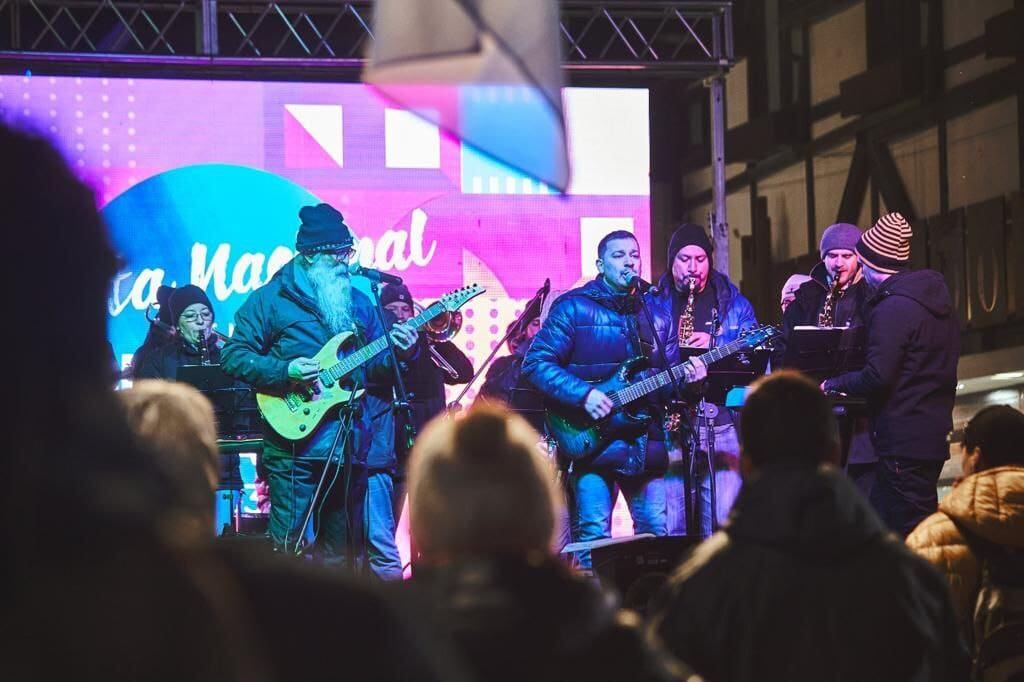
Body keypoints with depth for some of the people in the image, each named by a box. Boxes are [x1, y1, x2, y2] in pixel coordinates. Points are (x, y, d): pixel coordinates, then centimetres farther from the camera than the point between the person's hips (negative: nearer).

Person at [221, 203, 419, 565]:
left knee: (339, 545, 10)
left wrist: (398, 351, -4)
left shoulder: (359, 302, 15)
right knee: (287, 544, -8)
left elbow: (376, 367, 17)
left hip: (351, 442, 5)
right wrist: (284, 372, -17)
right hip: (295, 441, -5)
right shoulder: (272, 298, -1)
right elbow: (234, 355, -4)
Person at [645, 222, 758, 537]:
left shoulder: (735, 304, 14)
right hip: (668, 427, 0)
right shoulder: (652, 305, 11)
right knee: (670, 528, -3)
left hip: (721, 427, 0)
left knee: (722, 524, -5)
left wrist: (715, 346, -10)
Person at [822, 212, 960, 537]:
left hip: (904, 442, -10)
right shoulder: (936, 297, 14)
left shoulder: (893, 308, -16)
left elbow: (877, 377, -21)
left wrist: (834, 383, -5)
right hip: (934, 433, 10)